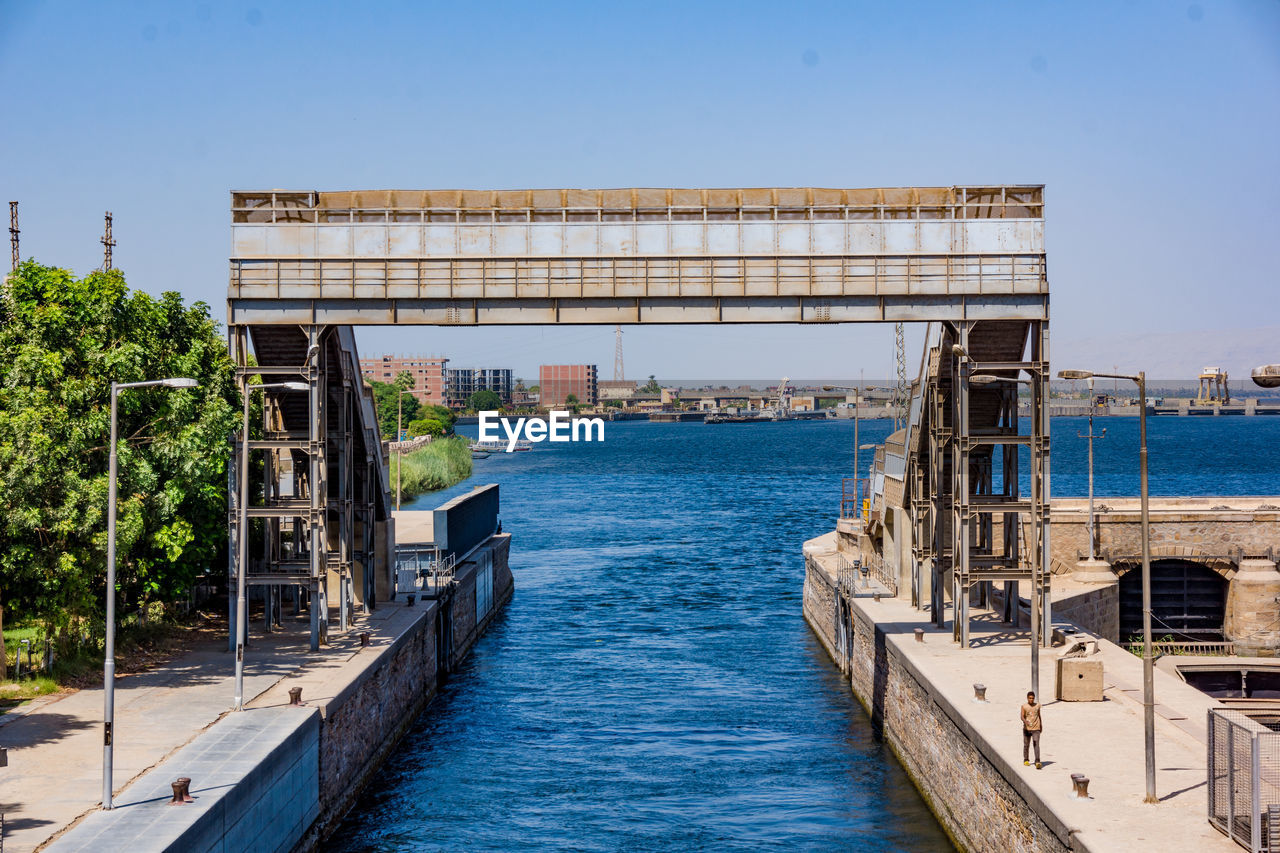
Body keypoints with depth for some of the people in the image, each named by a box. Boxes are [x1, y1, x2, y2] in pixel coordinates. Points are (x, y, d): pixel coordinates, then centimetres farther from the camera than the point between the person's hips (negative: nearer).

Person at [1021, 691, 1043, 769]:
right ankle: (1026, 760, 28)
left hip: (1036, 728, 0)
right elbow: (1022, 716, -12)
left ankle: (1037, 762, -19)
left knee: (1036, 744, -12)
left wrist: (1041, 725, 26)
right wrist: (1025, 721, -33)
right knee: (1026, 745, 10)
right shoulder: (1024, 707, -2)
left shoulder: (1037, 706, 6)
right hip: (1027, 728, 0)